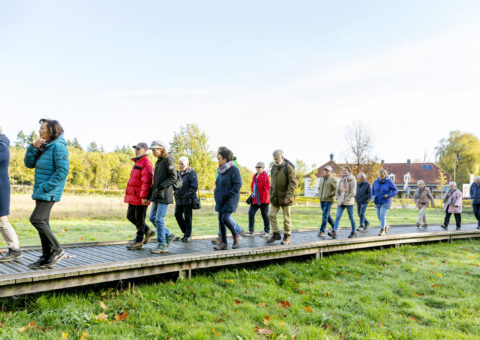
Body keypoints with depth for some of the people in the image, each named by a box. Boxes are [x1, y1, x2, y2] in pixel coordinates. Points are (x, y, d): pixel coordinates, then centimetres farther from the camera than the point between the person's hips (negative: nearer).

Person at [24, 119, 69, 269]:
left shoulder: (58, 146, -12)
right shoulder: (43, 146, 15)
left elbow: (63, 170, -19)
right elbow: (29, 164, 12)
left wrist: (47, 187, -19)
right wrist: (33, 147, -2)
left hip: (50, 191, -9)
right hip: (41, 191, 9)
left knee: (36, 219, -16)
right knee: (43, 222, 8)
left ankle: (57, 250, -5)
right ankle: (47, 258, 14)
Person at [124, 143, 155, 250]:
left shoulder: (146, 164, -14)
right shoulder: (138, 163, 19)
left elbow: (147, 181, -22)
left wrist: (144, 197, -26)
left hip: (141, 198, -10)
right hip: (134, 197, 10)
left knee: (139, 219, -2)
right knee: (130, 216, 15)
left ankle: (139, 242, 8)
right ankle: (148, 231, 25)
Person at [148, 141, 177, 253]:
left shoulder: (168, 160, -9)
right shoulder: (158, 161, 17)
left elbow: (173, 177, -16)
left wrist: (161, 187, -19)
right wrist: (152, 190, 12)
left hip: (164, 195, -9)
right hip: (157, 195, 9)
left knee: (159, 219, -9)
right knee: (152, 218, 9)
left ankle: (162, 245, 0)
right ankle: (168, 235, 22)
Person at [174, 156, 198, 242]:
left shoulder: (191, 173, -8)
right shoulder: (179, 174, 13)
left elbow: (194, 186, -14)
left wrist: (187, 196, -18)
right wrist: (176, 194, 8)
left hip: (187, 200, -7)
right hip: (179, 200, 7)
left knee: (187, 217, 0)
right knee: (177, 215, 8)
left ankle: (188, 236, 11)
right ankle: (185, 232, 25)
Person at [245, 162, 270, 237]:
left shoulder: (265, 176, -11)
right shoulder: (255, 176, 13)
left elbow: (267, 188, -15)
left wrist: (265, 198, -17)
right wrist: (253, 194, 13)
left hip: (263, 200, -7)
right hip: (255, 199, 7)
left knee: (264, 215, 3)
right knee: (251, 213, 1)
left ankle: (267, 231, 15)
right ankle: (251, 231, 8)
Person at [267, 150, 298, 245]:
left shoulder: (288, 168, -12)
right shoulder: (274, 168, 11)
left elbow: (294, 183, -17)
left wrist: (289, 196, -24)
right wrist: (271, 194, 16)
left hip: (285, 198, -6)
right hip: (275, 198, 7)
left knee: (286, 218, 2)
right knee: (272, 215, 3)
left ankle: (287, 237, 15)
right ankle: (276, 234, 15)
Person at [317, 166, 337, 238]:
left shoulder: (333, 180, -7)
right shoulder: (321, 179, 13)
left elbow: (337, 190, -10)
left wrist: (329, 195, -18)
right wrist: (319, 195, 10)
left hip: (329, 200, -7)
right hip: (322, 200, 7)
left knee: (325, 215, -12)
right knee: (327, 215, 14)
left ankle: (322, 231, -10)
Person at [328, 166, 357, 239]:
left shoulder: (352, 180, -5)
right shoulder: (341, 180, 11)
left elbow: (353, 193, -10)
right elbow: (337, 191, 16)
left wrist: (346, 200, -13)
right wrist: (338, 199, 3)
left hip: (349, 202, -4)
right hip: (340, 202, 4)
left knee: (351, 217, 6)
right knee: (338, 217, -9)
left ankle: (354, 232, 23)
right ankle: (334, 232, -18)